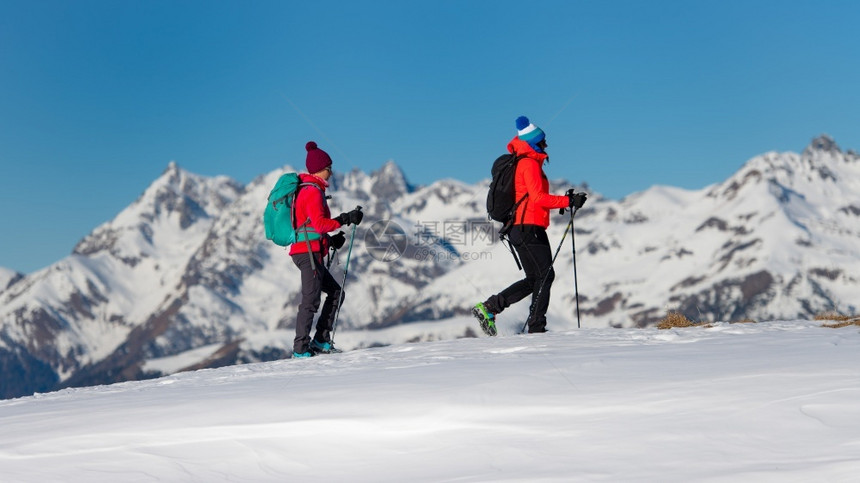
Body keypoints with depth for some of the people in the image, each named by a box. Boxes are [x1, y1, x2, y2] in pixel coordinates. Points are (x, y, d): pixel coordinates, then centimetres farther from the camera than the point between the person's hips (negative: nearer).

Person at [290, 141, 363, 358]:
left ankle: (320, 340, 12)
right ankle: (300, 348, -7)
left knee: (336, 293, 13)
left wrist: (330, 239, 16)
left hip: (308, 252, 10)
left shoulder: (306, 190, 19)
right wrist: (345, 219, -16)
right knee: (311, 300, -8)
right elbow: (319, 224, -22)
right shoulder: (313, 192, -12)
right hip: (309, 252, -10)